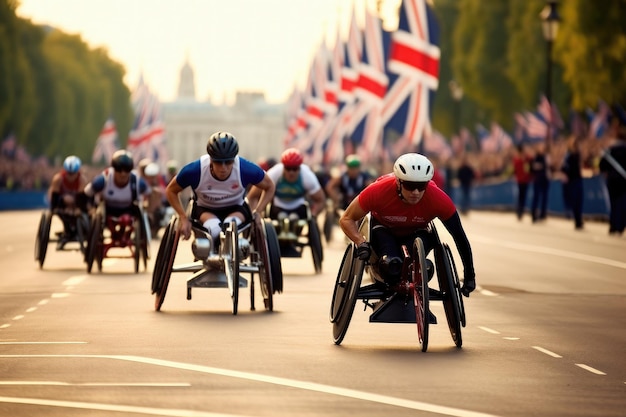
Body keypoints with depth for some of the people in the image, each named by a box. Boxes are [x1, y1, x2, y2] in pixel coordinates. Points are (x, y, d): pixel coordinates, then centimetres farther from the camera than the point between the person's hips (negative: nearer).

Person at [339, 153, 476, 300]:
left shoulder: (439, 199, -32)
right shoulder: (378, 191, -34)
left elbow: (460, 236, -18)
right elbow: (346, 219, -21)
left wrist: (469, 275, -16)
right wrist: (361, 243, -38)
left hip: (415, 233, 1)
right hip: (384, 229, -1)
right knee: (392, 265, -34)